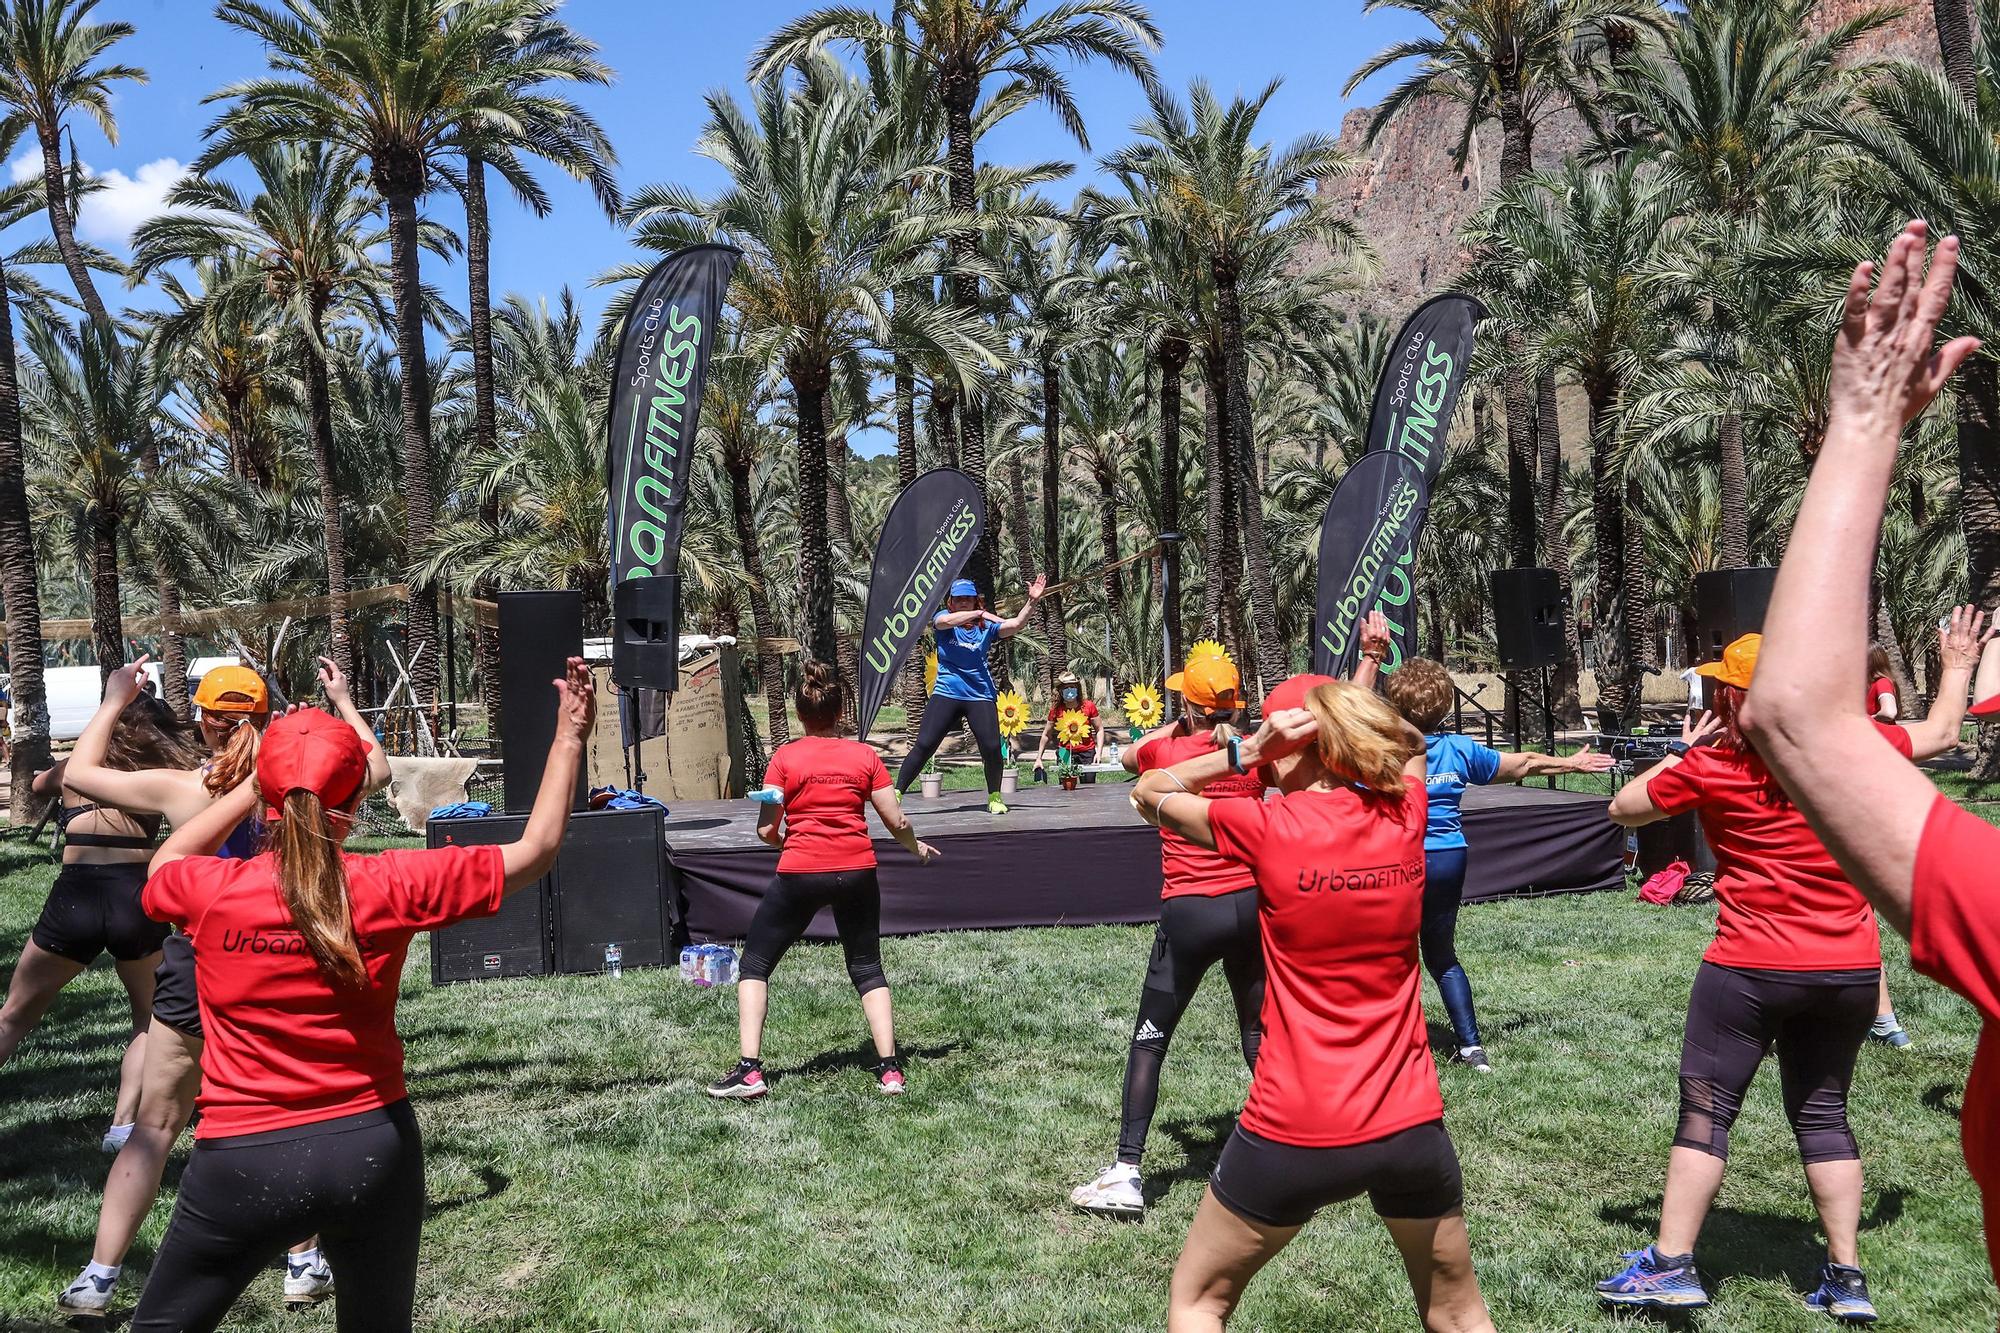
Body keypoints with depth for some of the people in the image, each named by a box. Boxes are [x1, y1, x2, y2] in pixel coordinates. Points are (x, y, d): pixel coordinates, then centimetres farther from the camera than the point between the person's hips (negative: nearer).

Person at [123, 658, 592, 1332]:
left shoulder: (211, 891, -11)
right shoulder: (389, 886, -12)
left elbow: (165, 864, 15)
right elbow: (534, 852, -3)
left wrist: (255, 785, 12)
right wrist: (569, 739, -1)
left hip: (243, 1162, -1)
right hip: (373, 1148, 1)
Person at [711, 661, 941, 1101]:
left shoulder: (784, 758, -2)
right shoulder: (865, 756, 3)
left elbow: (766, 830, -4)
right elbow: (897, 821, 4)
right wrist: (916, 847, 25)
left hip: (800, 873, -2)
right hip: (857, 871, 2)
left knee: (754, 964, 12)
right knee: (867, 968, 18)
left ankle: (749, 1071, 4)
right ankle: (889, 1069, 12)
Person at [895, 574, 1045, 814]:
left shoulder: (986, 626, 5)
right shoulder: (943, 619, 3)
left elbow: (1016, 624, -9)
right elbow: (946, 621, -21)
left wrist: (1032, 601, -23)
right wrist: (981, 613, -25)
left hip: (980, 696, 1)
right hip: (946, 693, -1)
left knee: (992, 747, -9)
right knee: (924, 745, -7)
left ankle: (994, 797, 13)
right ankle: (896, 793, 2)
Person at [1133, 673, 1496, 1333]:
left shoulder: (1266, 827, -13)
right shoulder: (1404, 817, -1)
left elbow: (1149, 794, 4)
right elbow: (1408, 745, 24)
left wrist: (1243, 751, -7)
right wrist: (1350, 702, 12)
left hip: (1294, 1134, -4)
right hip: (1412, 1124, 4)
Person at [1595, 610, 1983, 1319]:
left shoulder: (1708, 767, -9)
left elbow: (1624, 808, 4)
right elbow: (1939, 736, 19)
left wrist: (1682, 752, 13)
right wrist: (1958, 665, 35)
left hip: (1750, 969, -4)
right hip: (1850, 970, 4)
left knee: (1705, 1108, 4)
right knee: (1823, 1113, 16)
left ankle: (1672, 1264, 6)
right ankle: (1846, 1276, 18)